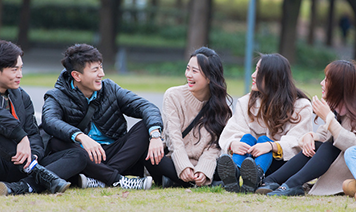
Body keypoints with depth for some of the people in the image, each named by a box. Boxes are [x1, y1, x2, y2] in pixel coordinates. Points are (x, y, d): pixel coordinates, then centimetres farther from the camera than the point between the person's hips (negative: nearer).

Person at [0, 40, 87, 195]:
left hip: (22, 165, 7)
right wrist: (21, 137, -31)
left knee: (77, 156, -11)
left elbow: (33, 133, 9)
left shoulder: (21, 96, 18)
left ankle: (21, 187, -35)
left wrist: (33, 154, -12)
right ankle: (42, 175, -31)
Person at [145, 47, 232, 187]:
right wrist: (184, 167, -27)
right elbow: (174, 137, -10)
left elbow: (214, 146, -4)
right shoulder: (173, 96, 0)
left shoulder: (221, 105, 4)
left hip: (199, 164, 2)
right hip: (174, 162, -2)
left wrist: (202, 171, -24)